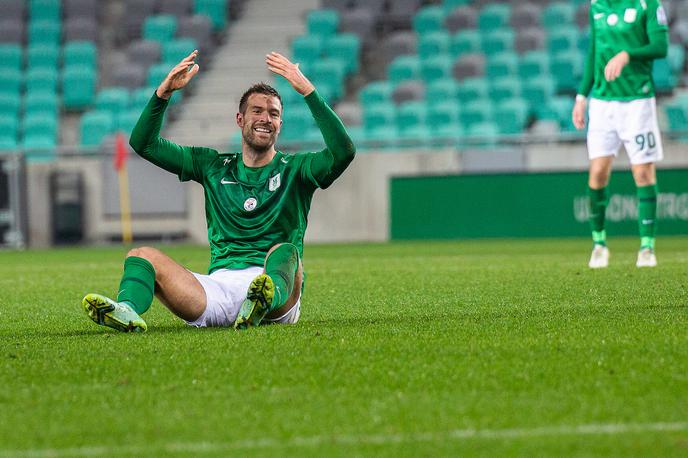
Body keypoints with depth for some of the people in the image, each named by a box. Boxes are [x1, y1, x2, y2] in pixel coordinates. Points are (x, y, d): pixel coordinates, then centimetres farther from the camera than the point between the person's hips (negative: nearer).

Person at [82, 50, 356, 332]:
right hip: (219, 285, 3)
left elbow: (343, 152, -10)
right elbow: (143, 144, 17)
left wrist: (307, 91, -14)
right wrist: (163, 92, 2)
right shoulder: (214, 166, 20)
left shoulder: (294, 170, 11)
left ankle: (265, 300, -71)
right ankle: (128, 311, -50)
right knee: (142, 256, -16)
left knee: (285, 252, -36)